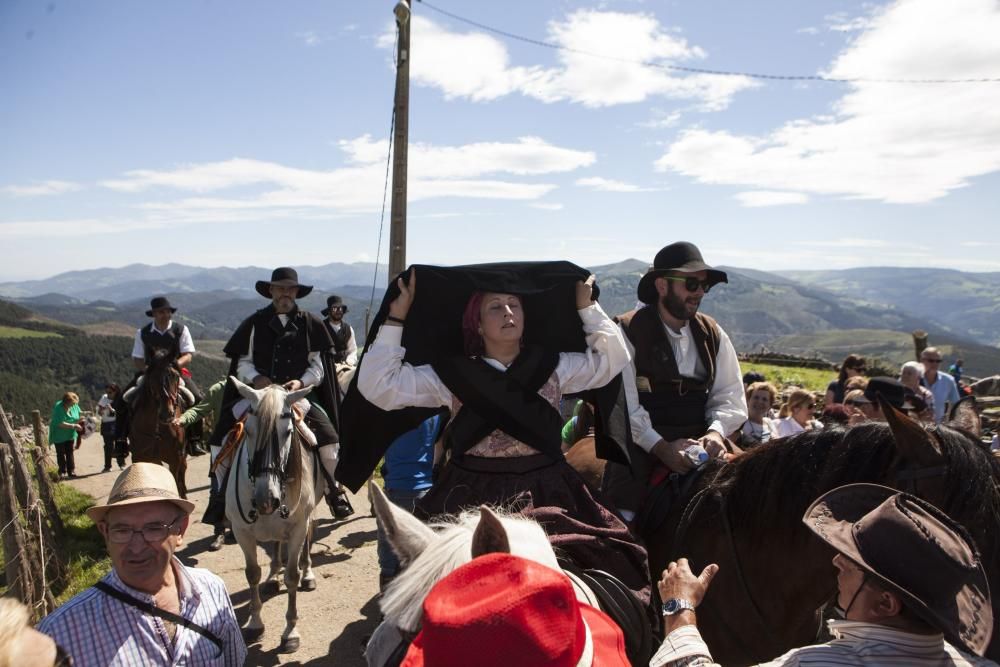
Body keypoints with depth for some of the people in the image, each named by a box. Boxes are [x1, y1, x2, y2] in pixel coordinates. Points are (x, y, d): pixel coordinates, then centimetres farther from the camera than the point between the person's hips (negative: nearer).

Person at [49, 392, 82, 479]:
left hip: (70, 434, 4)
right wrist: (74, 426, -32)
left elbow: (79, 414, 11)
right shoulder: (58, 407, -27)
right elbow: (60, 424, -31)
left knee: (70, 452, 7)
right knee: (61, 453, 6)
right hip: (59, 435, -4)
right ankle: (62, 471, 16)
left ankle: (71, 471, 11)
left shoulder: (75, 405, -8)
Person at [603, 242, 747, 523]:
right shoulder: (628, 332, -5)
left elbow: (730, 397, 8)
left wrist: (716, 432, -12)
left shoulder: (713, 334, 11)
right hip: (642, 446, -4)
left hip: (701, 445, 5)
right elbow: (623, 404, -13)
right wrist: (661, 447, -22)